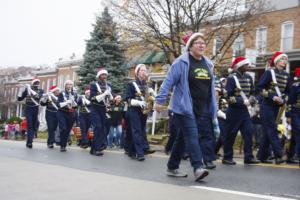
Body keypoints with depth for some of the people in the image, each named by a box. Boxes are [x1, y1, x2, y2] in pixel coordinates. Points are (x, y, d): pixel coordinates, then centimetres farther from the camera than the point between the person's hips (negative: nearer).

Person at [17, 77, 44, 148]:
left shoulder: (40, 91, 5)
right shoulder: (27, 90, 4)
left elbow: (38, 96, -18)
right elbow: (19, 99, 4)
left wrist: (31, 90, -25)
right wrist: (21, 90, -8)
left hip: (36, 109, 2)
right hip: (28, 109, -2)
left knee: (34, 125, 6)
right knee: (29, 125, -13)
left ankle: (29, 142, 17)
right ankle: (29, 142, -18)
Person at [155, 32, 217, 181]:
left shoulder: (207, 64, 13)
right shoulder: (181, 62, -7)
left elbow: (210, 87, 18)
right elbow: (168, 82, -11)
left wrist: (213, 108, 17)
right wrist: (160, 100, -16)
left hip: (202, 110, 6)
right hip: (185, 107, -6)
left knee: (183, 138, 12)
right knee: (192, 136, -15)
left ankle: (172, 167, 22)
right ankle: (198, 168, -18)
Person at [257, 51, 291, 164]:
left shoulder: (286, 76, 9)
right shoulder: (269, 73, -7)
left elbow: (287, 91, 17)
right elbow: (260, 88, -10)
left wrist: (283, 100, -3)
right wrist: (272, 96, -18)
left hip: (277, 106, 6)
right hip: (267, 105, -6)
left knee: (268, 131, 9)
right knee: (272, 130, -11)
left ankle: (262, 156, 16)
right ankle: (278, 155, -12)